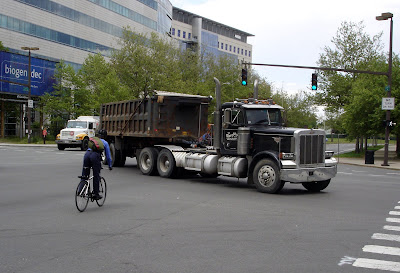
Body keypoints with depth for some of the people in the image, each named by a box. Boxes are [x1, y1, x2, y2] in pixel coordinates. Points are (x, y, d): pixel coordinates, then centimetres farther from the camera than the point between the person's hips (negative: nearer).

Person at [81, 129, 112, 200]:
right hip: (95, 155, -4)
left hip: (87, 154, 4)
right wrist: (110, 166, 33)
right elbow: (108, 156, 22)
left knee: (84, 174, 10)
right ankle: (95, 194, 8)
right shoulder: (105, 143, 23)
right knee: (96, 176, 4)